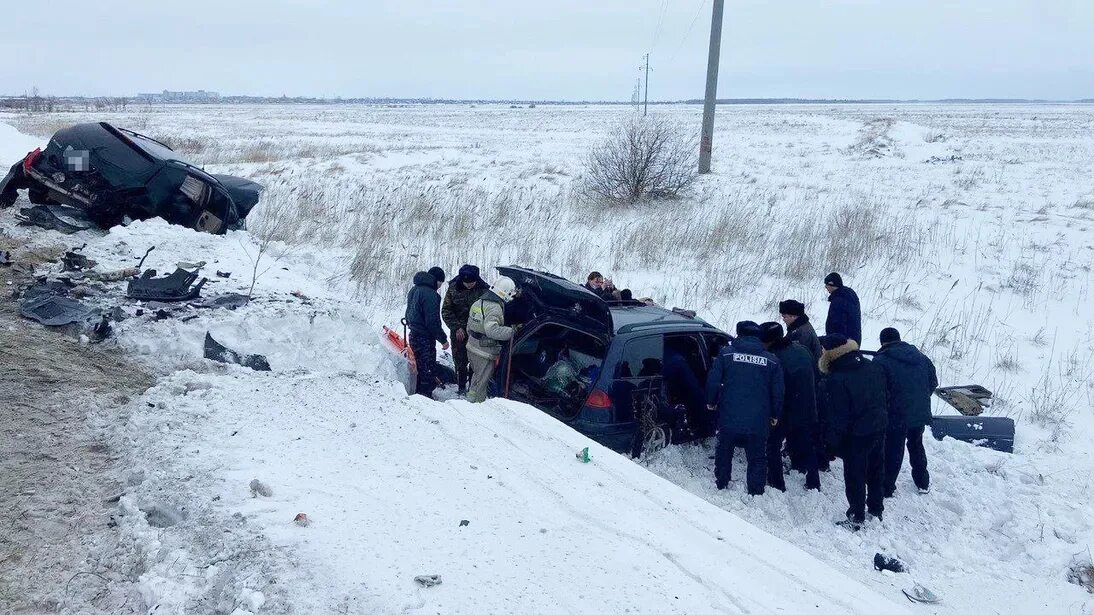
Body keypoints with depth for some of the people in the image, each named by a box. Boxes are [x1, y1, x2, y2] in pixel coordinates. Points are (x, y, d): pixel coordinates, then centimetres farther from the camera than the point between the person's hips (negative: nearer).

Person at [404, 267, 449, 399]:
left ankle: (419, 395, 30)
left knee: (422, 368, 21)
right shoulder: (430, 294, -21)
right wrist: (443, 339, -12)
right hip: (425, 339, -10)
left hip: (413, 335, 10)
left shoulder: (414, 289, 10)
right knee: (428, 370, -1)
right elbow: (433, 321, -22)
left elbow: (409, 313, 20)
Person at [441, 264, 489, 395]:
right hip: (459, 330, 0)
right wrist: (456, 327, -10)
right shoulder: (453, 288, -6)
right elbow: (446, 311, 0)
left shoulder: (483, 289, -7)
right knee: (460, 361, 4)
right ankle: (461, 387, 17)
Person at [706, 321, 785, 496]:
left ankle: (720, 485, 32)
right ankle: (756, 493, 17)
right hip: (758, 422, 0)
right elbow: (778, 392, 4)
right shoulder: (771, 360, 2)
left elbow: (713, 381, -5)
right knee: (757, 459, 13)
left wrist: (711, 402, 12)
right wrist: (775, 415, 17)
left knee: (724, 453, 20)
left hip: (729, 418, 0)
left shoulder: (726, 353, -3)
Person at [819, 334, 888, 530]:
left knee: (854, 476, 6)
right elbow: (886, 398, 10)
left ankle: (857, 517, 15)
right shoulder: (873, 368, 0)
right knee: (876, 471, 21)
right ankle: (876, 509, 36)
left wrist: (833, 442, -10)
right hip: (879, 430, 8)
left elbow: (838, 416, -20)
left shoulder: (836, 380, -23)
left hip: (856, 435, -7)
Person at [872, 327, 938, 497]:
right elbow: (933, 382, 13)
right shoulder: (920, 357, 7)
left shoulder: (881, 361, -14)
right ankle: (923, 482, 36)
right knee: (916, 445, 25)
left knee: (893, 451, 6)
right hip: (920, 413, 6)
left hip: (896, 415, -6)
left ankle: (887, 487, 14)